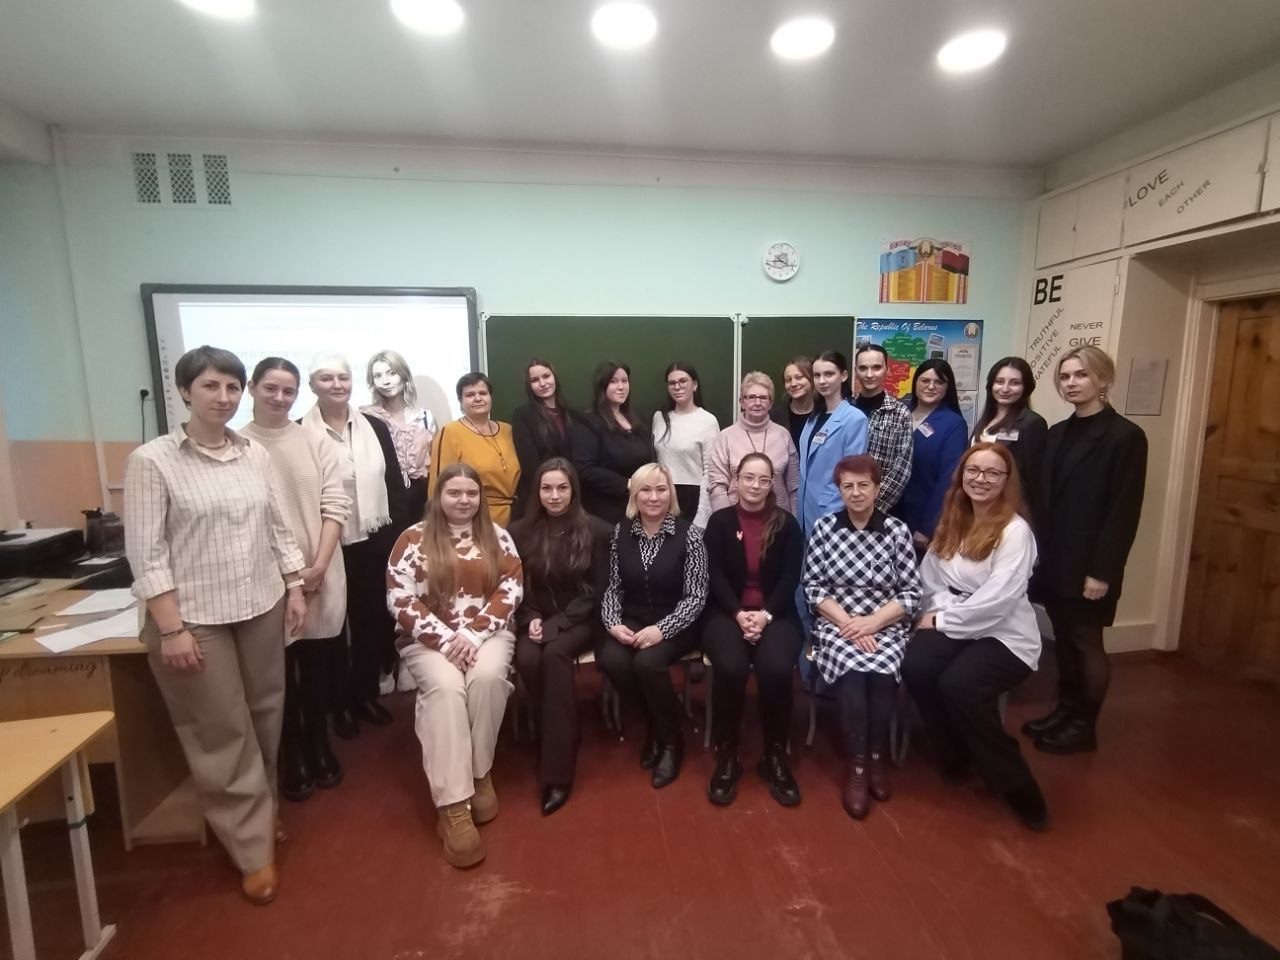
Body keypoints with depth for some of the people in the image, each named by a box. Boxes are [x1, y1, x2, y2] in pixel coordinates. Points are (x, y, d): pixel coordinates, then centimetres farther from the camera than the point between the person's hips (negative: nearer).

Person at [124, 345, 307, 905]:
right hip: (195, 616, -4)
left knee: (264, 721, 15)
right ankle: (254, 849, 22)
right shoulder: (151, 460, -9)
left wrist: (295, 590, 7)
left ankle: (259, 815, 38)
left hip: (262, 606, 4)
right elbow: (146, 553, -11)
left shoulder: (256, 454, 4)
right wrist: (171, 628, -14)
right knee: (222, 735, 7)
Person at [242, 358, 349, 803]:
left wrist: (318, 566, -10)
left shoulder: (317, 443, 3)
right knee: (279, 674, 10)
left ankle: (319, 749, 33)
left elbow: (335, 506, -1)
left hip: (319, 576, 2)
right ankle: (291, 760, 29)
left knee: (319, 670, 13)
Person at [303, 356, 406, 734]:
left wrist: (400, 534, 1)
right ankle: (339, 701, 29)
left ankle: (366, 693, 31)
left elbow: (396, 484, 5)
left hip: (375, 541, 3)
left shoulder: (375, 427, 5)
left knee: (374, 619, 12)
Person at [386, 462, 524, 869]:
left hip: (487, 634, 1)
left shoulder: (497, 537, 6)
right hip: (430, 639, -1)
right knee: (445, 687, -30)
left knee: (487, 677, -30)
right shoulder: (414, 539, 1)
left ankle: (481, 774, -9)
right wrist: (445, 639, -15)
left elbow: (511, 590, -1)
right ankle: (452, 806, -26)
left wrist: (474, 634, -13)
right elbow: (400, 600, -6)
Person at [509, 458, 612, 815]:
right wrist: (531, 620, -12)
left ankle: (558, 770, -26)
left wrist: (557, 623, -15)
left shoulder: (596, 530, -3)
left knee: (555, 653, -33)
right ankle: (561, 741, -9)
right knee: (527, 658, -30)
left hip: (580, 620, -2)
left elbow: (597, 590, -5)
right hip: (536, 620, 3)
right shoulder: (520, 531, 4)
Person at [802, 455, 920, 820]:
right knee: (853, 673, -29)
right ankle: (857, 764, -11)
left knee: (880, 672, -29)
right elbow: (813, 588, -1)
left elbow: (912, 594, 0)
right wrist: (846, 622, -14)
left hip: (886, 626, 1)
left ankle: (876, 756, -5)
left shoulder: (898, 530, 2)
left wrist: (872, 622, -14)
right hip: (836, 624, 0)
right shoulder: (824, 527, 1)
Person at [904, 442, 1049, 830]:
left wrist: (942, 620, -13)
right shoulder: (953, 522, 9)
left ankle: (1019, 788, -9)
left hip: (1005, 636, -5)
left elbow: (997, 600, -20)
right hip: (954, 627, 6)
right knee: (915, 666, -23)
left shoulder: (1015, 531, -13)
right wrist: (937, 610, -12)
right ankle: (955, 757, 2)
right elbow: (932, 576, 8)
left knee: (958, 685, -31)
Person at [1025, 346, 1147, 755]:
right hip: (1053, 558, 6)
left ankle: (1084, 726, 22)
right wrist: (1037, 549, 6)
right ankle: (1065, 710, 29)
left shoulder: (1126, 436, -9)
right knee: (1063, 639, 15)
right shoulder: (1057, 433, 10)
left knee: (1086, 643, 7)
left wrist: (1103, 570, -16)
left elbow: (1125, 511, -13)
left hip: (1088, 565, -5)